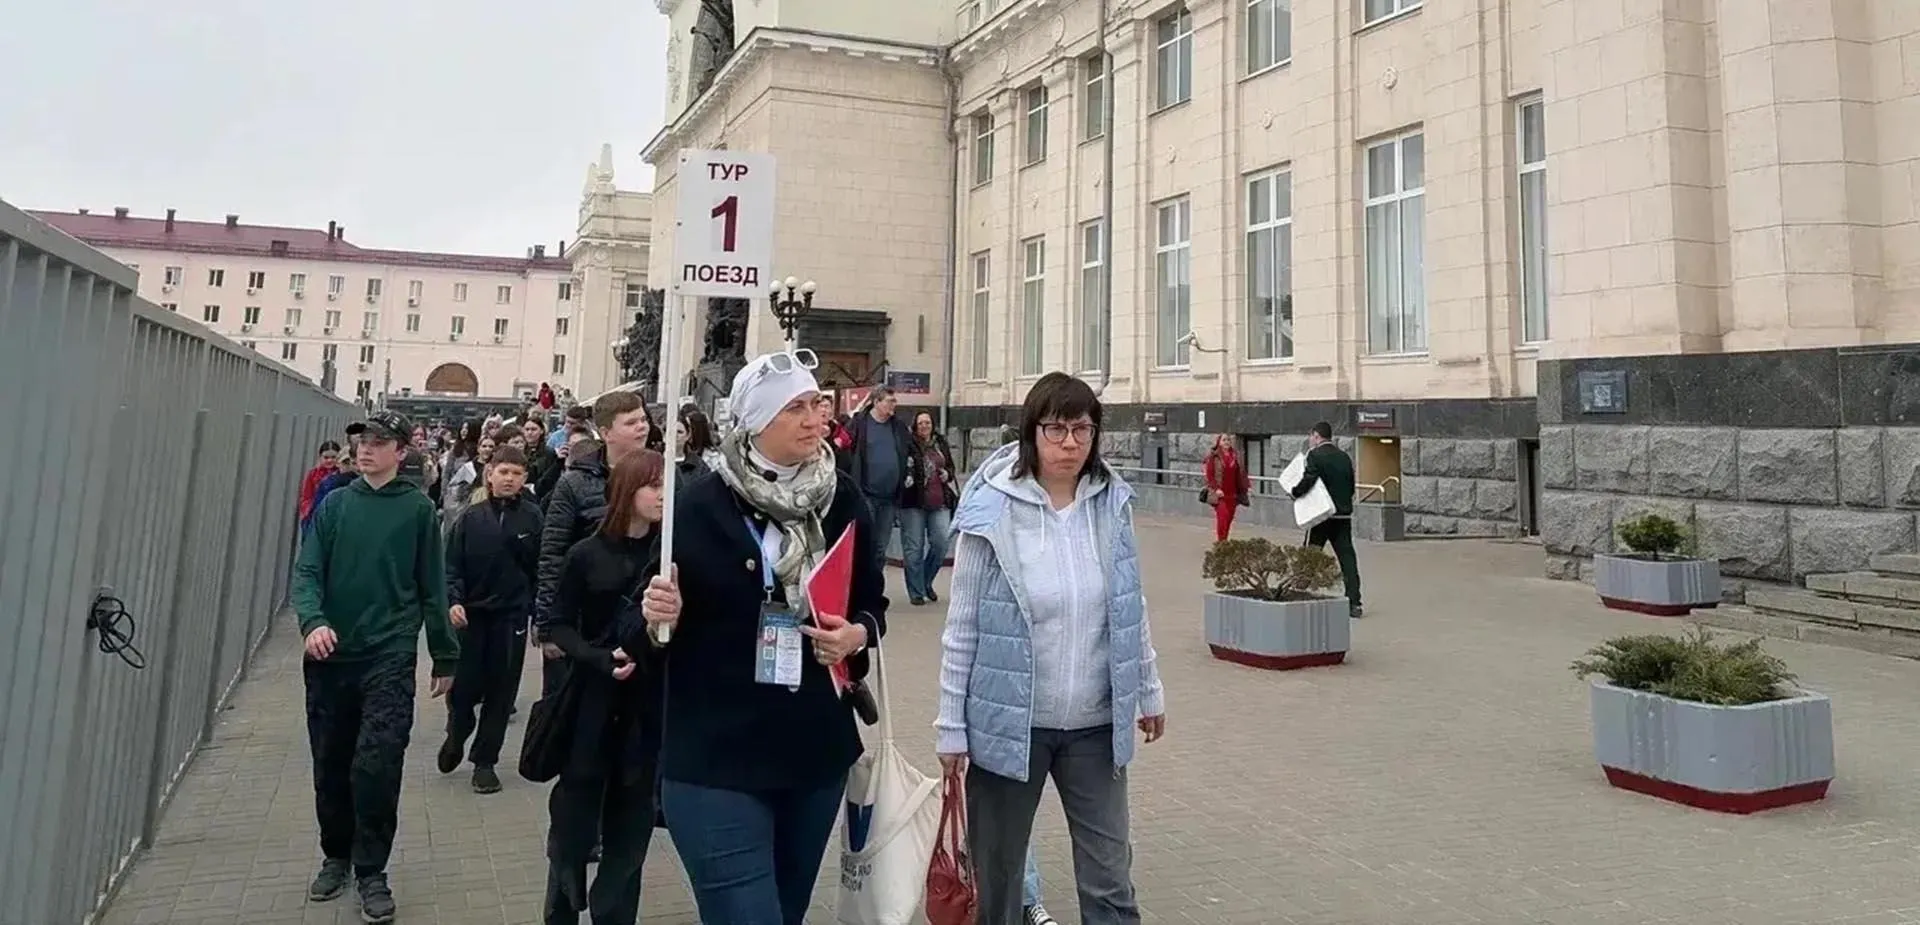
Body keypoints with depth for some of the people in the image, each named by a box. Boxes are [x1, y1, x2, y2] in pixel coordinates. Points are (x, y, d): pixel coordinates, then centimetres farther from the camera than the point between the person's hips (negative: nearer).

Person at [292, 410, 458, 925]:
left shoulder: (417, 508, -1)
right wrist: (313, 620, -21)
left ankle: (371, 871, 7)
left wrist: (445, 656, 5)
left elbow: (431, 587, 2)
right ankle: (336, 857, 32)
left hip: (390, 657, -3)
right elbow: (307, 571, 0)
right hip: (331, 655, 3)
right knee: (331, 765, 13)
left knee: (377, 766, -9)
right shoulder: (335, 504, 5)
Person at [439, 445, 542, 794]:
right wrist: (453, 601, -15)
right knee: (463, 687, 3)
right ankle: (456, 737, 36)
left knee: (501, 691, 6)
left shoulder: (533, 518, -3)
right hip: (471, 614, 1)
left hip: (512, 615, 0)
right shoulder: (471, 518, 0)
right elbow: (452, 565, 0)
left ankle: (485, 760, 22)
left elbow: (542, 568, -2)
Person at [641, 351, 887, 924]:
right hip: (717, 760, -4)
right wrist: (655, 616, -24)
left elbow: (872, 600, 11)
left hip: (817, 752, 5)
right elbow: (664, 616, -2)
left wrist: (859, 634, -10)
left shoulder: (842, 499, 1)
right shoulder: (702, 504, -10)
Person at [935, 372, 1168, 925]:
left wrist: (1149, 690, 14)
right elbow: (962, 628, -8)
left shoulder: (1113, 503, -2)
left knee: (1110, 879, 12)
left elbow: (1131, 609, 10)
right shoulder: (993, 510, -13)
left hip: (1095, 723, 3)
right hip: (1009, 722, -2)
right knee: (995, 876, 15)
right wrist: (951, 725, -6)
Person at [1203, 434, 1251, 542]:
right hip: (1220, 493, -4)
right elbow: (1209, 474, -7)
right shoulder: (1213, 456, -4)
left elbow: (1241, 473, 12)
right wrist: (1216, 489, -16)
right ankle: (1220, 540, -6)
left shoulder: (1236, 455, 9)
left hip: (1233, 493, 4)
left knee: (1229, 517, 6)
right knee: (1222, 515, -14)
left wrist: (1248, 486, 3)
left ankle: (1224, 540, 19)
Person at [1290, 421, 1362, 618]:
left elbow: (1307, 481, -19)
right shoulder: (1345, 457, 11)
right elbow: (1351, 486, 12)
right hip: (1344, 514, 5)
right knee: (1347, 556, 4)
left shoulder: (1315, 455, -9)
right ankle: (1354, 603, 2)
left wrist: (1294, 492, -3)